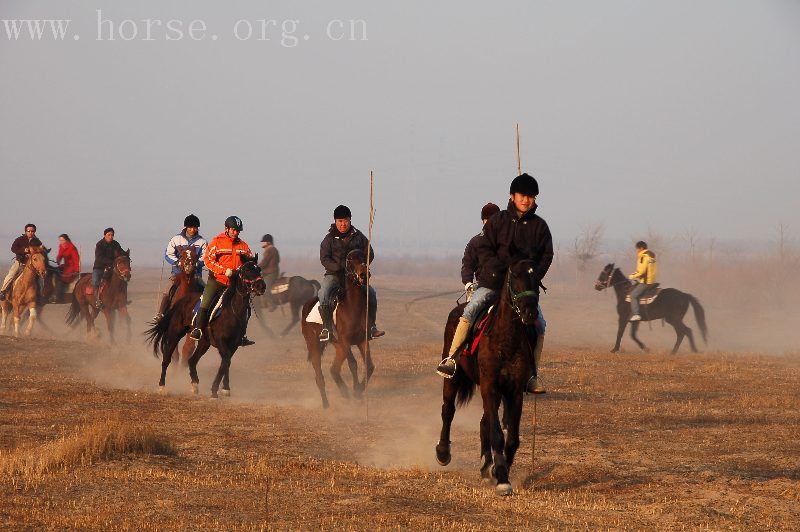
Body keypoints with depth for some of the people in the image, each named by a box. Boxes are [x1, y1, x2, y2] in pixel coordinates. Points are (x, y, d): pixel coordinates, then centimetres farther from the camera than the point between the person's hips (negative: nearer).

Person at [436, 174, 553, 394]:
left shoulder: (539, 226, 7)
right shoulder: (498, 221, 3)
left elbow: (546, 256, 6)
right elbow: (484, 249, 0)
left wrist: (534, 277, -10)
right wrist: (496, 271, -15)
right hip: (493, 282, -2)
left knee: (539, 324, -11)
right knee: (470, 311, -21)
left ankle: (531, 376, -3)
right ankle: (451, 359, -18)